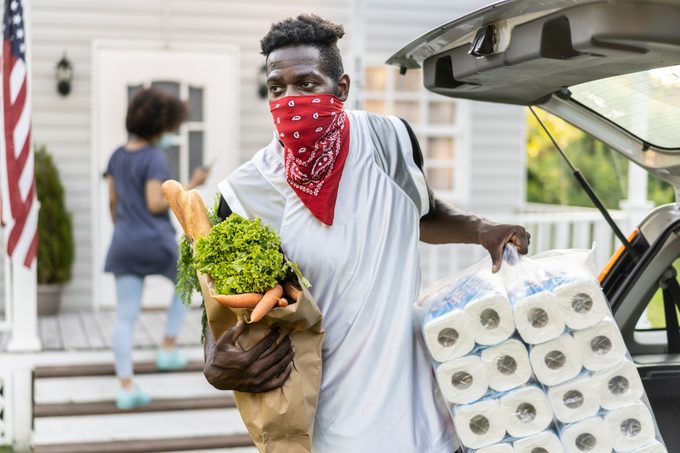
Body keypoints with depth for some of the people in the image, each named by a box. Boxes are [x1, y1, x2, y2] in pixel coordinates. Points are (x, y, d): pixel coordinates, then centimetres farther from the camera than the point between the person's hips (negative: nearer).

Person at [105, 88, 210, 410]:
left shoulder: (118, 155, 10)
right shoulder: (154, 158, -13)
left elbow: (113, 201, 15)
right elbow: (155, 204, -19)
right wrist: (191, 186, -11)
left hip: (125, 245, 6)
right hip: (156, 243, -6)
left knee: (125, 318, 4)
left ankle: (126, 388, 2)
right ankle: (168, 349, 21)